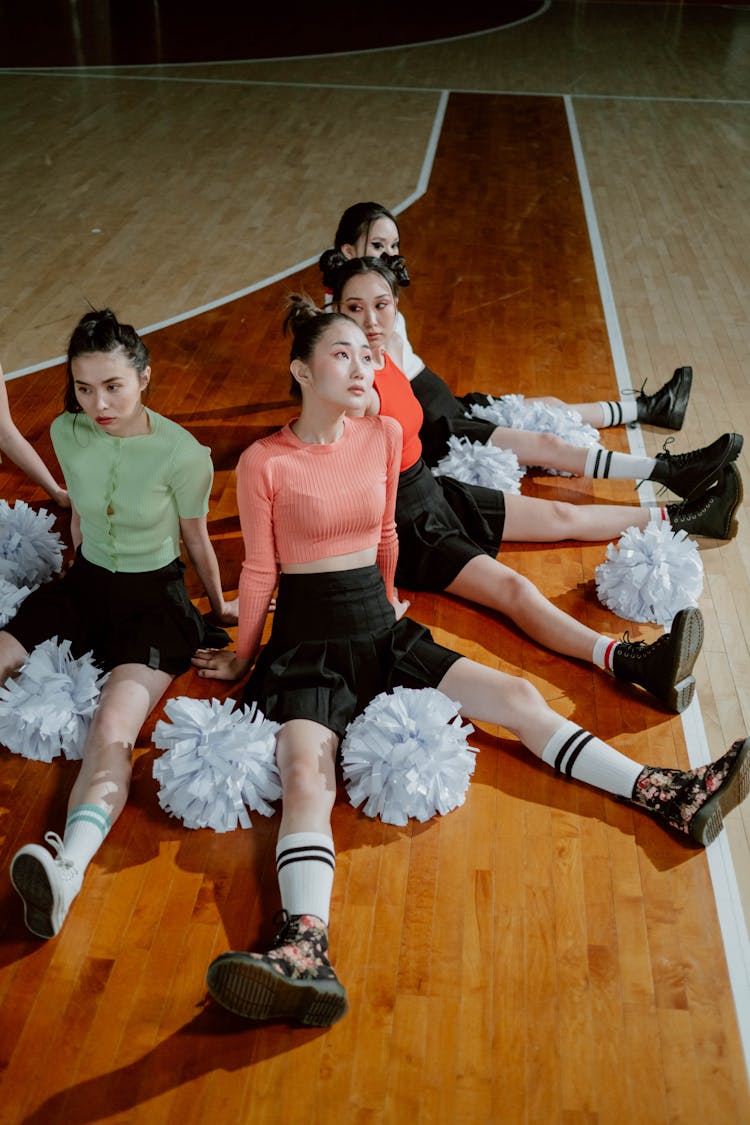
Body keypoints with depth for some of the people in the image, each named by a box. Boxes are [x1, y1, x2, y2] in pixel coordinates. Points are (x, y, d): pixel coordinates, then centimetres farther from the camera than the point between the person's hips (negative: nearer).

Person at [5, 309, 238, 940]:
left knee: (113, 730, -31)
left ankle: (69, 866, -53)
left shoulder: (183, 454, -17)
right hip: (84, 584, 6)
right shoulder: (66, 433, -4)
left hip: (154, 597, -6)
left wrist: (221, 605, 13)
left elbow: (196, 538, -1)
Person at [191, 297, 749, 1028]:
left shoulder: (384, 435, 5)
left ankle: (671, 798, -4)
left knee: (518, 699, -6)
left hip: (381, 629, 5)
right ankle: (305, 952, -51)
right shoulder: (263, 462, -9)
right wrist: (242, 658, 7)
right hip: (308, 643, -5)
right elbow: (259, 571, -1)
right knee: (304, 772, -30)